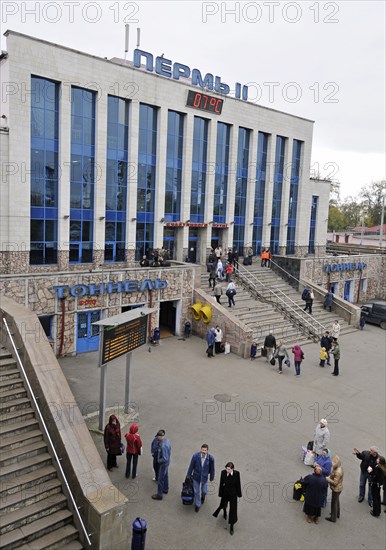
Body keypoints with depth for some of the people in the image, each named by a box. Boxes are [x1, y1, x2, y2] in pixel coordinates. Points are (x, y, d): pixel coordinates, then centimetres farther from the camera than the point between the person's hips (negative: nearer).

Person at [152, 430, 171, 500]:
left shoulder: (163, 446, -36)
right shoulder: (167, 440, -8)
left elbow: (165, 459, -33)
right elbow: (169, 452, 8)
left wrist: (159, 461, -16)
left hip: (163, 463, -9)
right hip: (167, 462, 9)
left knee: (161, 479, 8)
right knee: (165, 476, 27)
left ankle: (159, 495, 24)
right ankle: (165, 489, 47)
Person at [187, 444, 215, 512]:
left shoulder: (210, 458, -24)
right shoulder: (195, 456, -25)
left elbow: (212, 468, -8)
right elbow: (191, 466, -10)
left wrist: (211, 477, 5)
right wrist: (189, 474, 2)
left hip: (204, 477, 0)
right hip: (196, 476, 0)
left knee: (204, 491, 16)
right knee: (196, 491, 12)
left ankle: (203, 496, 54)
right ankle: (197, 505, 39)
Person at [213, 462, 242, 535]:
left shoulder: (236, 473, -24)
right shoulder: (223, 472, -23)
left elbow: (238, 484, -10)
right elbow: (221, 483, -11)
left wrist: (239, 494, -1)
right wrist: (220, 493, -2)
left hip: (233, 493, -1)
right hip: (225, 492, 1)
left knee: (233, 509, 7)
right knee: (223, 504, 24)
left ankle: (231, 526, 29)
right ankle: (224, 512, 63)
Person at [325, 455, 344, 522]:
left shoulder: (338, 472, -36)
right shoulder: (339, 467, -7)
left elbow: (335, 482, -29)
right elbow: (333, 475, 9)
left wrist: (328, 479, -19)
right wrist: (330, 476, -5)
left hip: (336, 489, -9)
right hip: (338, 488, 9)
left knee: (334, 503, 9)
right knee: (336, 501, 27)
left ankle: (333, 518, 25)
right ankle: (337, 514, 47)